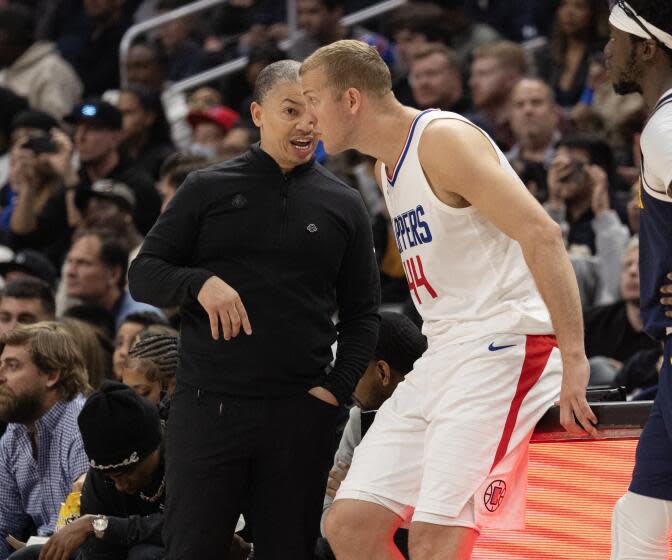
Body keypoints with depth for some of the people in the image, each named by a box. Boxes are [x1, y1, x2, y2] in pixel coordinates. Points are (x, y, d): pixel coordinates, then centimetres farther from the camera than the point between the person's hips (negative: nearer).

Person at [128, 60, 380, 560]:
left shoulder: (344, 206, 11)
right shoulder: (209, 190, 7)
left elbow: (362, 313, 14)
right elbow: (143, 274, 6)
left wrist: (338, 388, 0)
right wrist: (200, 283, -14)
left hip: (300, 413, 1)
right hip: (207, 404, -1)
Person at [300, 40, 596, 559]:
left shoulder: (443, 139, -13)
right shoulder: (388, 166, 18)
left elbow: (542, 235, -21)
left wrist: (574, 356, -28)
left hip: (501, 349, -10)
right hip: (441, 358, 10)